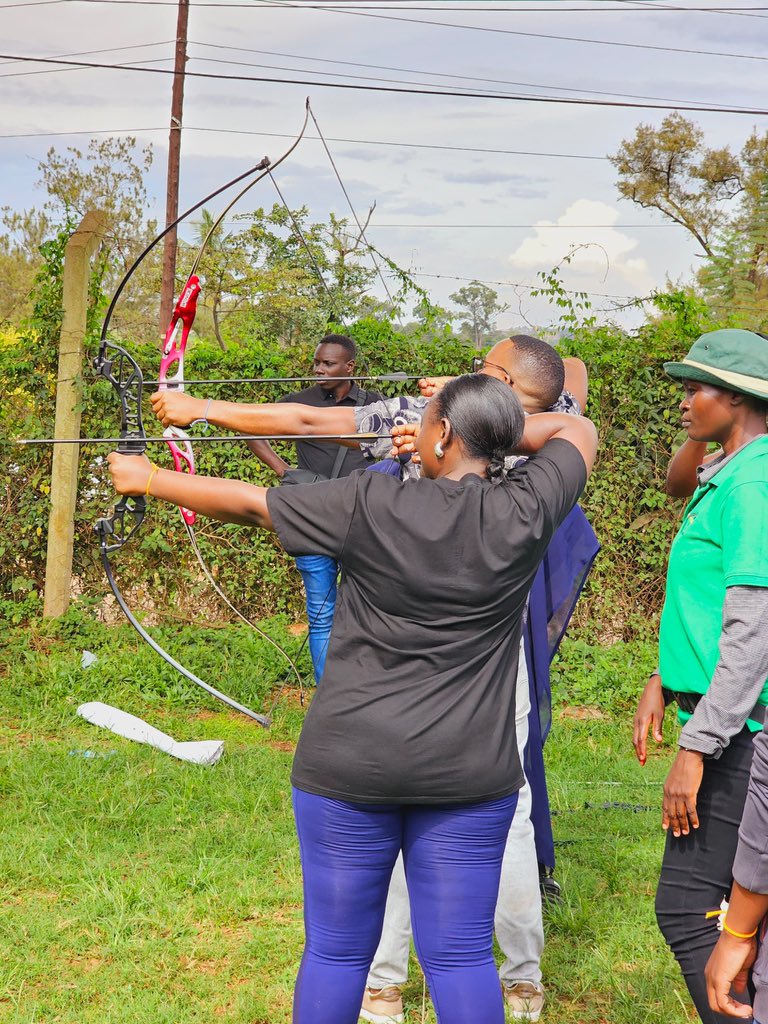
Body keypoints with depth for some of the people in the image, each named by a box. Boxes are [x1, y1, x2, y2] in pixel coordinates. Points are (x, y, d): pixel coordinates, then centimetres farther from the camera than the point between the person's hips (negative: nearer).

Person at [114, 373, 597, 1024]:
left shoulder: (371, 505, -10)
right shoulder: (524, 513, -5)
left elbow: (248, 503, 0)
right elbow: (579, 431, 15)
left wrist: (150, 479, 13)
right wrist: (498, 430, 9)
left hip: (350, 767, -1)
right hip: (469, 774, 2)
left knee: (337, 951, 10)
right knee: (461, 955, 7)